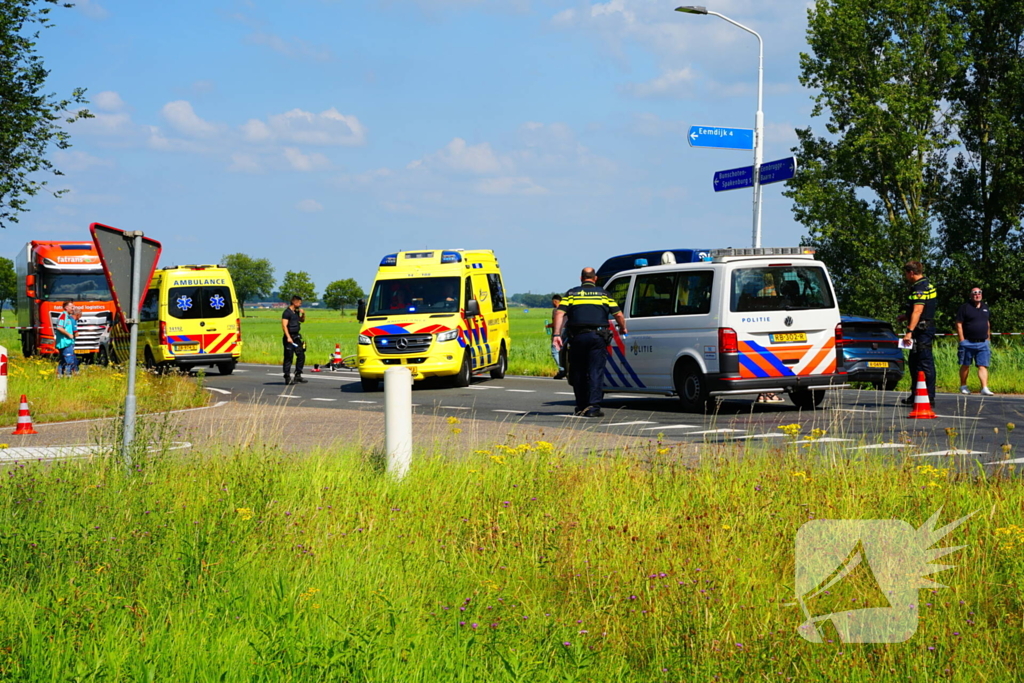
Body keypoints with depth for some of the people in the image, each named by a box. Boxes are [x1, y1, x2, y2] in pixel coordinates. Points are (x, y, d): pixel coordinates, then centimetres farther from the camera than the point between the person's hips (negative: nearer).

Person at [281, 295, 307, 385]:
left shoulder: (296, 312, 14)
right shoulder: (287, 312, -12)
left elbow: (302, 320, 31)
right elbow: (284, 325, -20)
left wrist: (303, 314, 11)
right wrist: (288, 337, -28)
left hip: (296, 337, 9)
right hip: (290, 338, -9)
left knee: (301, 356, 10)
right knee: (288, 358, -5)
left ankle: (298, 376, 18)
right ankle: (287, 378, -1)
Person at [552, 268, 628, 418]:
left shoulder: (572, 293, 12)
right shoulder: (603, 294, 11)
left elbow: (559, 313, -1)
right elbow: (619, 315, 6)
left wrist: (556, 334, -3)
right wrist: (623, 329, 24)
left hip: (577, 337, 1)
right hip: (597, 336, -1)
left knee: (578, 373, 13)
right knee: (596, 372, -3)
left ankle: (581, 406, 17)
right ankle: (593, 406, -15)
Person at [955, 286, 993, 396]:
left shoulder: (985, 307, 15)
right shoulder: (965, 308, -3)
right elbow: (959, 324, -5)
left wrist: (988, 338, 18)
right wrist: (962, 340, -10)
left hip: (983, 343, 4)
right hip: (968, 342, -4)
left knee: (983, 366, -6)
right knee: (965, 365, 7)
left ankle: (985, 388, -12)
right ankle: (963, 386, 20)